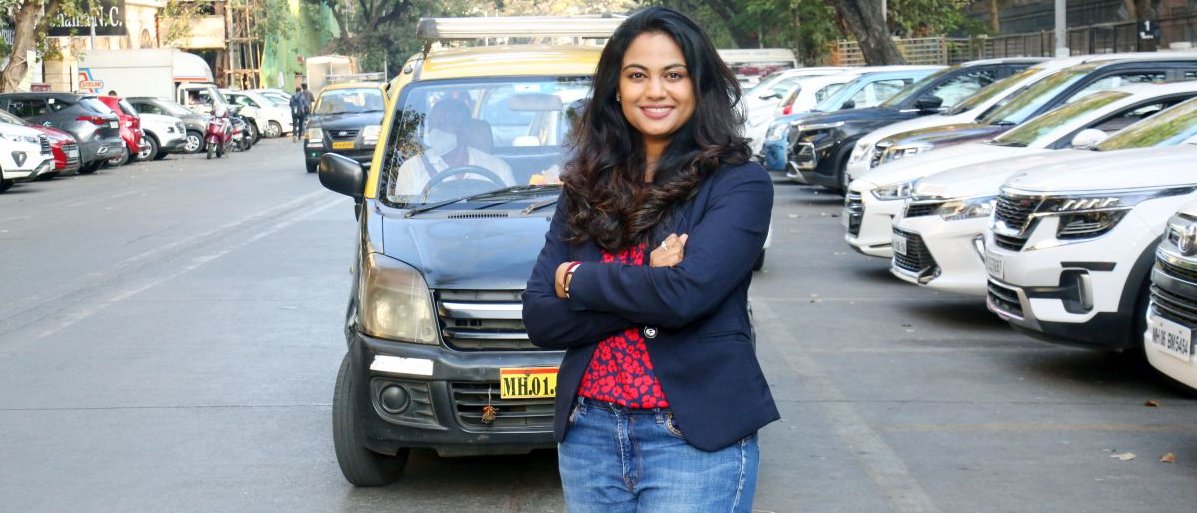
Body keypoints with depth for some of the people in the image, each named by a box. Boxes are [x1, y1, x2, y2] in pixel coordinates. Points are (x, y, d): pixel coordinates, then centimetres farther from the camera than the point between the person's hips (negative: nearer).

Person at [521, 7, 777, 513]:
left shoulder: (738, 183, -6)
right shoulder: (585, 189, 6)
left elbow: (688, 292, -22)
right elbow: (538, 319, -2)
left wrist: (578, 281, -8)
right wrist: (646, 289, -14)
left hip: (697, 439, -4)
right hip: (588, 433, 4)